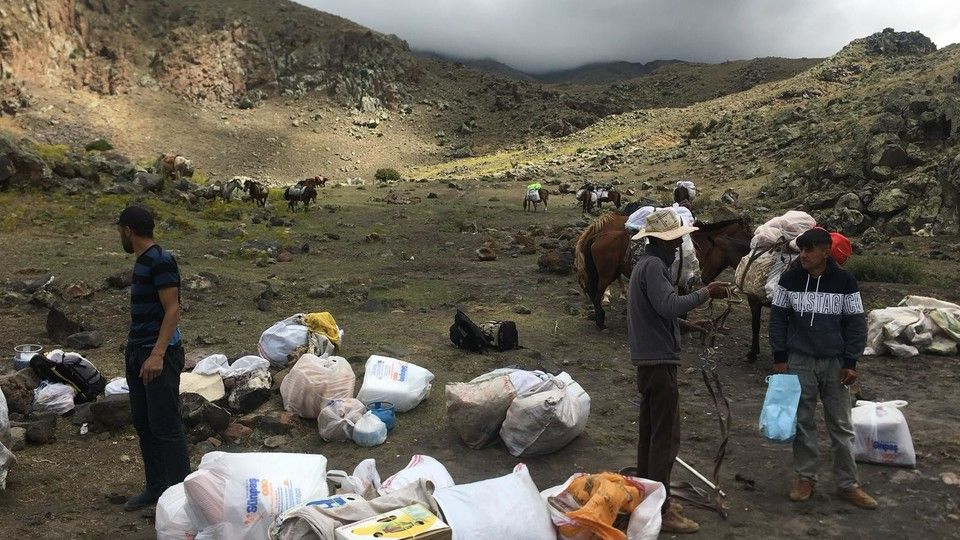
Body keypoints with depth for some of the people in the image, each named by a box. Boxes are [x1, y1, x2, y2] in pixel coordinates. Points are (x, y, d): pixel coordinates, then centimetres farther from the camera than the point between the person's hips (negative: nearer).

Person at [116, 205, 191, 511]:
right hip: (137, 351, 10)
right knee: (143, 423, 14)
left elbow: (173, 309, -20)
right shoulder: (142, 261, 14)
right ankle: (155, 488, 25)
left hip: (160, 352, -10)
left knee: (166, 425, -6)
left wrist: (158, 354, -26)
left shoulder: (160, 262, -15)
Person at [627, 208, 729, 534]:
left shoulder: (648, 263, 16)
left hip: (649, 359, 11)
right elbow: (669, 305, -28)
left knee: (650, 430, 15)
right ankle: (661, 509, -4)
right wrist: (706, 293, -22)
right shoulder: (653, 266, -16)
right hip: (659, 360, -11)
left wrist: (683, 324, 18)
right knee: (666, 435, -8)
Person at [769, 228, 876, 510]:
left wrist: (850, 362, -4)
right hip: (800, 361, 0)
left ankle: (848, 484, 16)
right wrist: (780, 358, -2)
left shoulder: (845, 281, -5)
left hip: (835, 362, 0)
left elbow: (856, 323, 0)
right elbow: (778, 318, 2)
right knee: (803, 422, 7)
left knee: (841, 425, 6)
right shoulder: (790, 279, -3)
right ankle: (805, 478, 19)